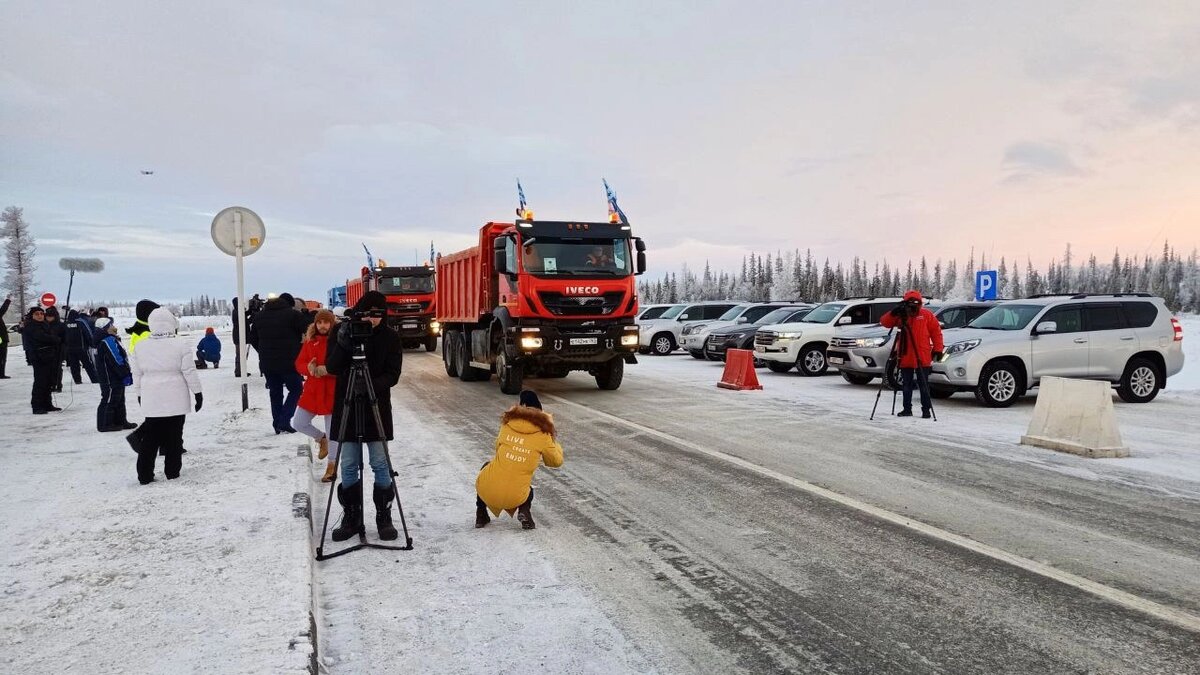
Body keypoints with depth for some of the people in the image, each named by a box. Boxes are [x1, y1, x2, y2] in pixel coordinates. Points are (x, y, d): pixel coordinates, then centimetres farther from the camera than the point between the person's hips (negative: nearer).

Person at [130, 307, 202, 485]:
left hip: (151, 400, 3)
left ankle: (145, 474, 7)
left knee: (150, 437, 8)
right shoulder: (180, 345, -9)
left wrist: (139, 395, 20)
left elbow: (137, 374, 9)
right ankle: (172, 471, 11)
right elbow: (190, 372, -6)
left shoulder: (140, 346, 2)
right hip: (176, 400, -3)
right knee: (174, 436, 6)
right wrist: (197, 393, 3)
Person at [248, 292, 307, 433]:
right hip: (288, 362, -5)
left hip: (266, 363, 5)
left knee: (275, 392, 15)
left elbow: (253, 338, 16)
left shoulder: (260, 315, 13)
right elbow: (305, 335, -9)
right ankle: (284, 422, -3)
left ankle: (277, 425, 15)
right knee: (295, 390, 8)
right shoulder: (293, 314, -7)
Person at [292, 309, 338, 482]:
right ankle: (321, 438, 32)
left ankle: (332, 464, 22)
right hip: (312, 390, 5)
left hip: (332, 391, -5)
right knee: (297, 423, 5)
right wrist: (309, 368, -16)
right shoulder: (310, 341, 6)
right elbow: (299, 363, 6)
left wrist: (327, 369, -27)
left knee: (332, 430, 4)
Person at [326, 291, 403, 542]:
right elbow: (331, 367, -8)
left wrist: (373, 385, -25)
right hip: (346, 406, 1)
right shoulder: (341, 331, -2)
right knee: (349, 467, 5)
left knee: (380, 465, 0)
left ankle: (384, 517, 13)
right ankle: (351, 518, 17)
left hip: (377, 407, -1)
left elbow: (393, 374, -6)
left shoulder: (390, 337, -3)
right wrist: (342, 345, -25)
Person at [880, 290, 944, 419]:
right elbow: (885, 323, -5)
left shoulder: (927, 315, 0)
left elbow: (936, 331, 2)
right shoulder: (900, 316, 5)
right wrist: (894, 313, -21)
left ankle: (926, 409, 9)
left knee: (923, 385, 2)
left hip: (923, 358, -3)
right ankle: (907, 409, 19)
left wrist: (937, 349, -3)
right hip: (905, 358, 3)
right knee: (907, 385, 11)